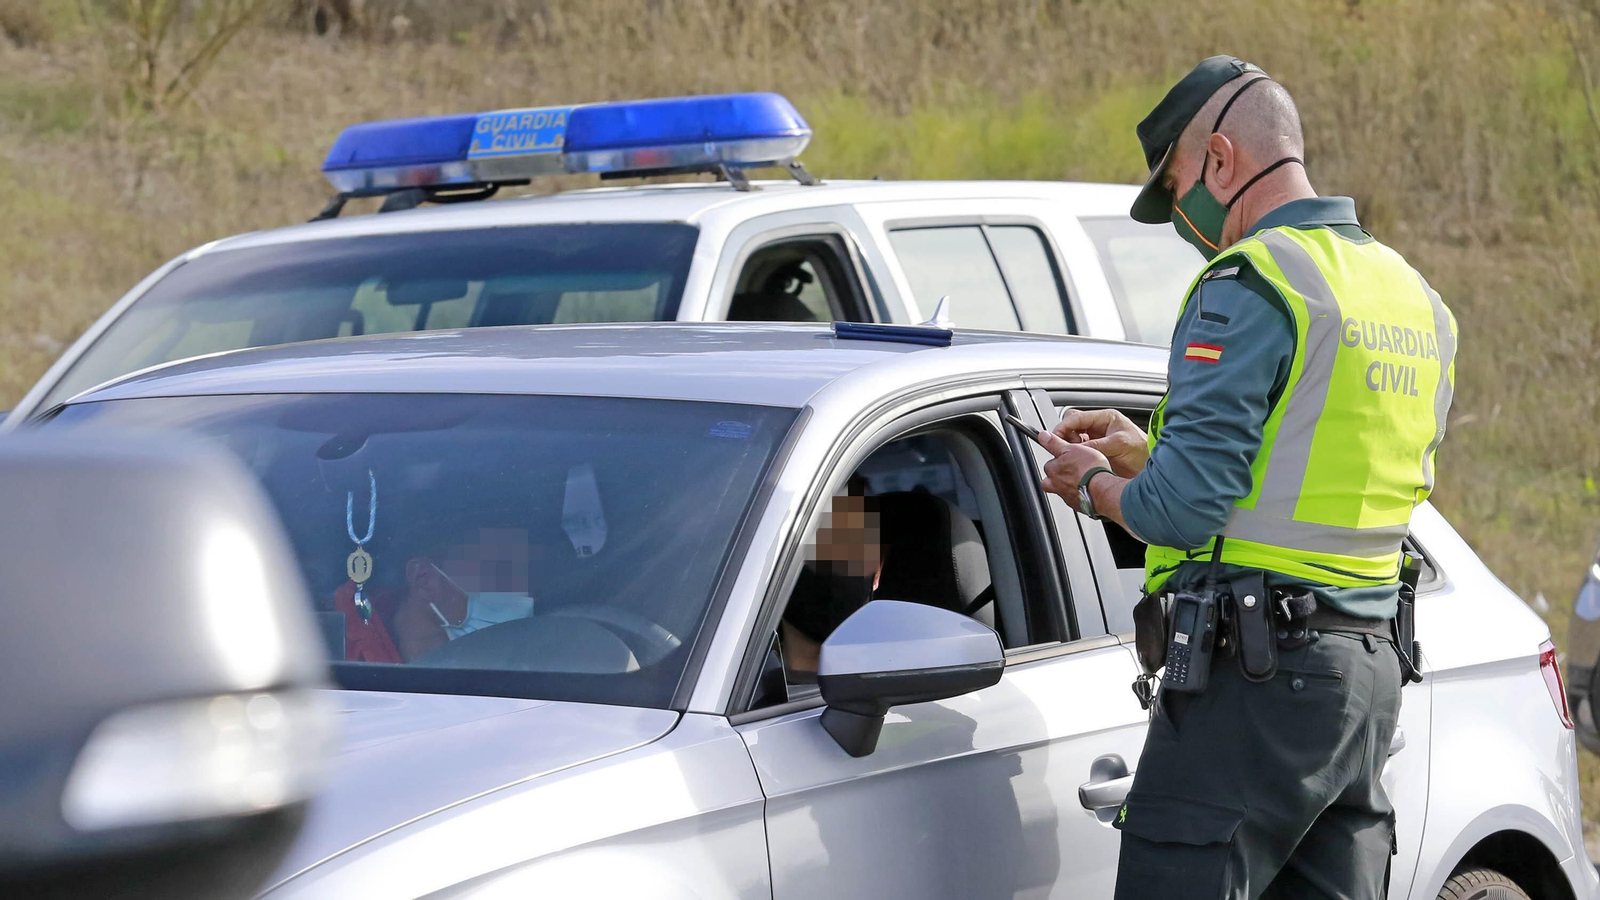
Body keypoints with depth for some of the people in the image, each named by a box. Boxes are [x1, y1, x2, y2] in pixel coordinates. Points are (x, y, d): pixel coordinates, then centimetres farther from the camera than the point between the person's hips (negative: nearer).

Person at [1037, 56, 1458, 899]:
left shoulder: (1247, 288, -11)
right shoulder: (1412, 297, 17)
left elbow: (1185, 508, -16)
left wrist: (1094, 487, 4)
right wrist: (1142, 454, 21)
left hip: (1252, 675, -9)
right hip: (1371, 671, 9)